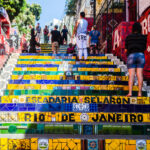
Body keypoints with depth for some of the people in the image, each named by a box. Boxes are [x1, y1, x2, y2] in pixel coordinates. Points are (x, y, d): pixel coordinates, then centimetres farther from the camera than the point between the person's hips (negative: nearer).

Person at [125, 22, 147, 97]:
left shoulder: (128, 37, 9)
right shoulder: (144, 37, 11)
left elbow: (126, 49, 10)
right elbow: (144, 48, 17)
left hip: (131, 56, -1)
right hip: (141, 55, 1)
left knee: (131, 75, -7)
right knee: (140, 74, -3)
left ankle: (130, 92, -18)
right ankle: (139, 93, -8)